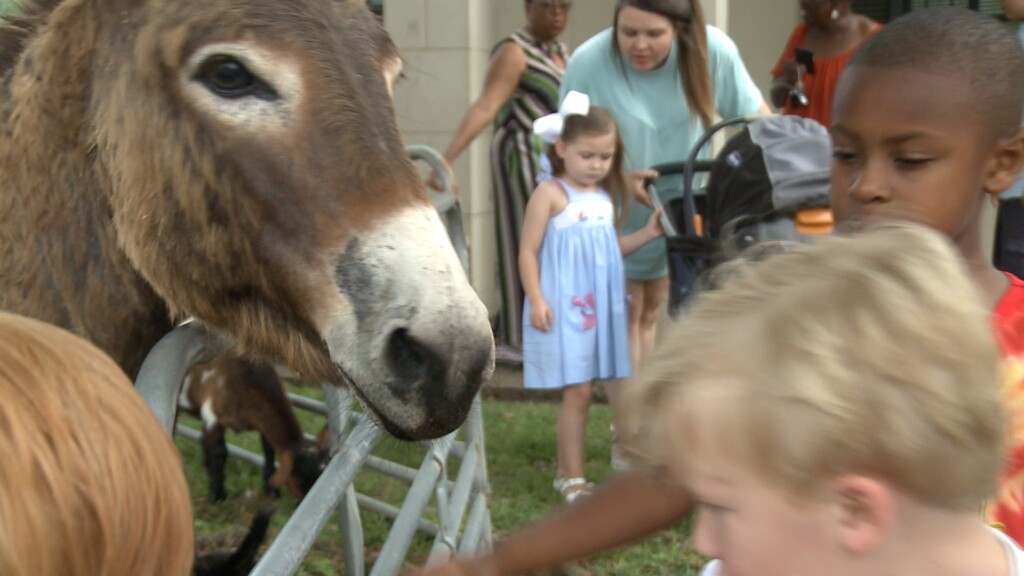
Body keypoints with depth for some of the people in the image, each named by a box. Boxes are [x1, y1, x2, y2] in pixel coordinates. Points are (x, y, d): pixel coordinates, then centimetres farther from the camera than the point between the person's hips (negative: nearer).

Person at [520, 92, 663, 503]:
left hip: (602, 307, 6)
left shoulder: (605, 196, 13)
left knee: (582, 390, 10)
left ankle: (566, 471, 22)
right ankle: (572, 477, 5)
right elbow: (528, 252, -8)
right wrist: (536, 300, -16)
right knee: (578, 390, -6)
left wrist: (646, 234, 6)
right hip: (564, 310, -6)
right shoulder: (550, 195, -8)